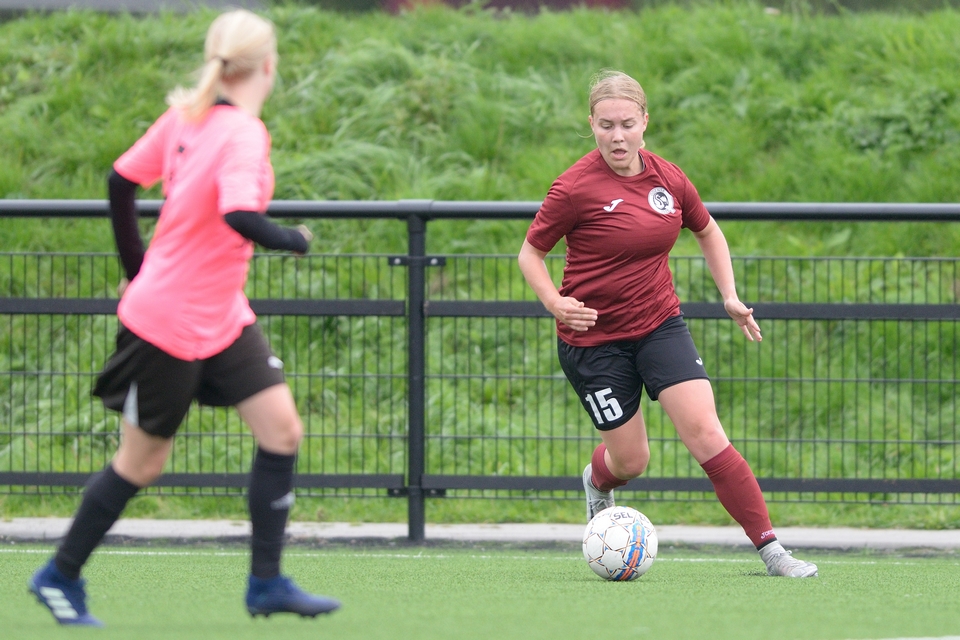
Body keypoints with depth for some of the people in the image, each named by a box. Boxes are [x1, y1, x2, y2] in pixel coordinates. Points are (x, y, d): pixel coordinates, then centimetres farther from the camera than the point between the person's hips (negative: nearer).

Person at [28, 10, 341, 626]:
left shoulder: (186, 114, 1)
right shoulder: (242, 135, -23)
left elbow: (122, 179, 9)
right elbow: (240, 217, -38)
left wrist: (137, 268, 19)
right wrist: (294, 240, -19)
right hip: (170, 324, -9)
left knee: (281, 430, 2)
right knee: (142, 462, 5)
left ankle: (267, 582, 7)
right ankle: (60, 577, 21)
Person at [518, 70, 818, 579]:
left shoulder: (667, 179, -1)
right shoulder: (575, 188, -15)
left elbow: (707, 231, 19)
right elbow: (530, 253, -4)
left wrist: (730, 296, 11)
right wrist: (555, 302, -21)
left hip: (660, 325, 3)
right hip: (594, 337, -3)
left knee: (704, 431, -14)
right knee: (631, 461, 4)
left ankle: (771, 550, -14)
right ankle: (598, 480, 44)